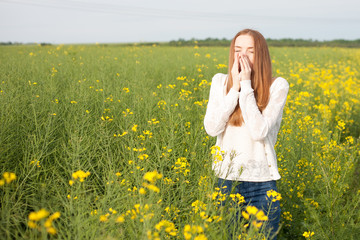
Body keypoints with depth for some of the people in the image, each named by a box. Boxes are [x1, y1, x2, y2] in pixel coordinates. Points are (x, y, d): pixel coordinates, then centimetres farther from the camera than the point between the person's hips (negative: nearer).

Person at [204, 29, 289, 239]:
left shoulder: (277, 86, -8)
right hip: (226, 178, 2)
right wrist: (235, 87, -14)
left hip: (261, 182, -2)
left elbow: (259, 132, -20)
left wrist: (246, 85, -18)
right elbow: (212, 128, -11)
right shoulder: (220, 82, 0)